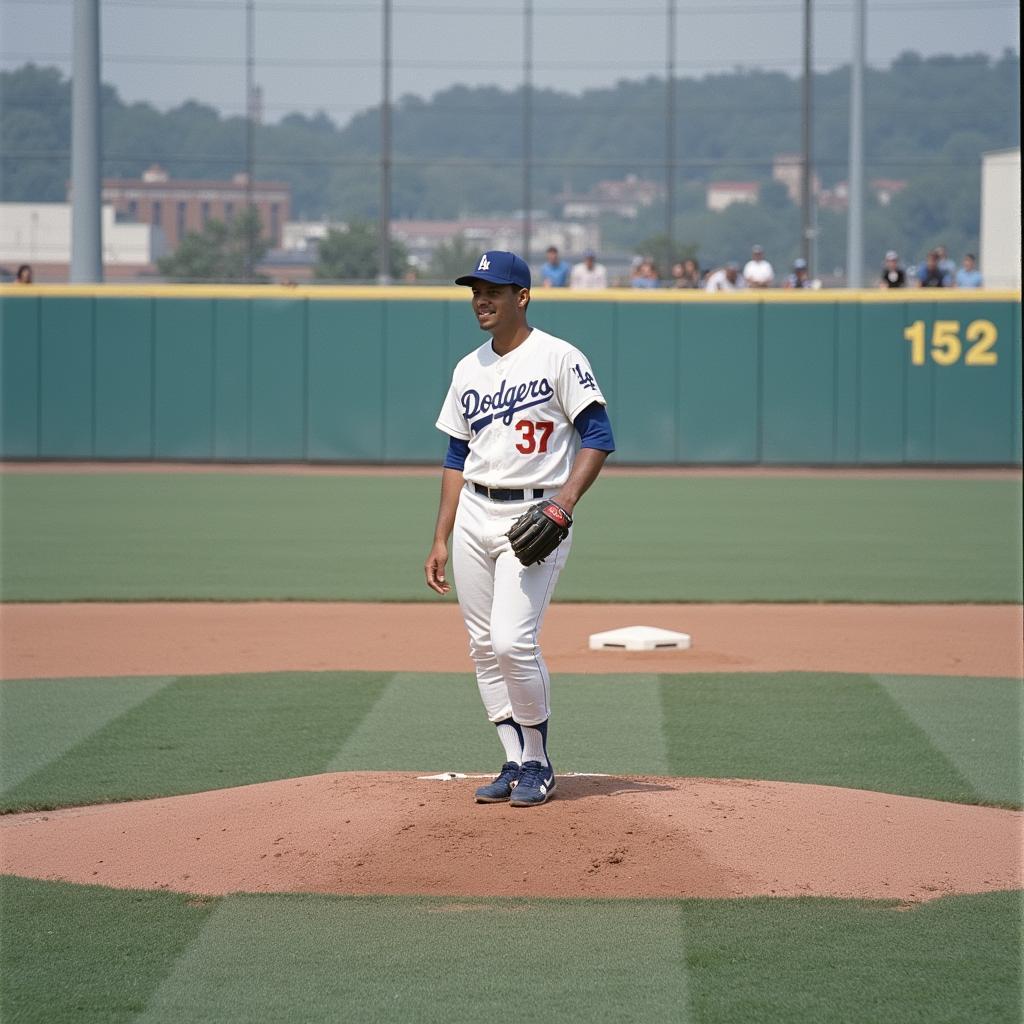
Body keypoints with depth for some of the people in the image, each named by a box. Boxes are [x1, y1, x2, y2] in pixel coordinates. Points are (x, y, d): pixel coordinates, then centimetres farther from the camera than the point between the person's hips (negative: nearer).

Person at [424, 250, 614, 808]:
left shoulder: (559, 358, -6)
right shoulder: (469, 370, 13)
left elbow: (598, 438, -9)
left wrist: (566, 501, -23)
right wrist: (441, 539, 12)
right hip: (474, 516, 7)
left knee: (513, 641, -16)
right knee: (484, 648, 5)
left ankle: (538, 762, 1)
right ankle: (516, 763, 14)